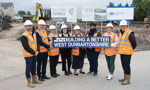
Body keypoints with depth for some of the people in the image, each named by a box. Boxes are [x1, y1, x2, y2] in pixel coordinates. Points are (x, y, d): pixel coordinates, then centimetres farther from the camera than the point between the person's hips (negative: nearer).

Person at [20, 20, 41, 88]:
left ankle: (34, 80, 29)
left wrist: (37, 51, -3)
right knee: (28, 68, 0)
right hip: (28, 55, -7)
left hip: (34, 54, 7)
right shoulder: (24, 36, -13)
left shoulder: (34, 34, 12)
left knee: (33, 67, 17)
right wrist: (34, 52, -16)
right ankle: (29, 82, 10)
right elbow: (26, 47, -19)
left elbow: (36, 43, 13)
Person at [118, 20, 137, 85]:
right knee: (124, 66, 15)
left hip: (127, 53, -8)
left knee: (126, 66, -4)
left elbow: (134, 43, -12)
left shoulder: (129, 33, -13)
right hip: (122, 53, 9)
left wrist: (130, 49, 0)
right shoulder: (121, 33, 14)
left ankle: (128, 80, 5)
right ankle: (125, 78, 27)